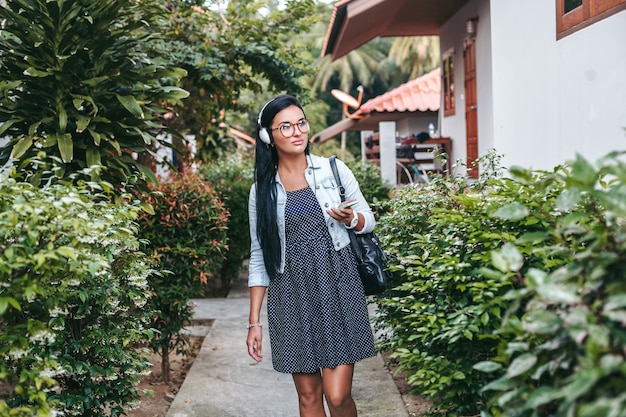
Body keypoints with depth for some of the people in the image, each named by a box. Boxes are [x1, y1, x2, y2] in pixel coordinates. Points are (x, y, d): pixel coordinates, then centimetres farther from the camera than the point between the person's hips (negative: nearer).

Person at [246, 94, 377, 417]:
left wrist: (350, 219, -15)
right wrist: (254, 321, 3)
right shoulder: (262, 188, 4)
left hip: (337, 287, -1)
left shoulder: (334, 169, 1)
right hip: (292, 295, 1)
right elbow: (259, 257, 7)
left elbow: (369, 221, 9)